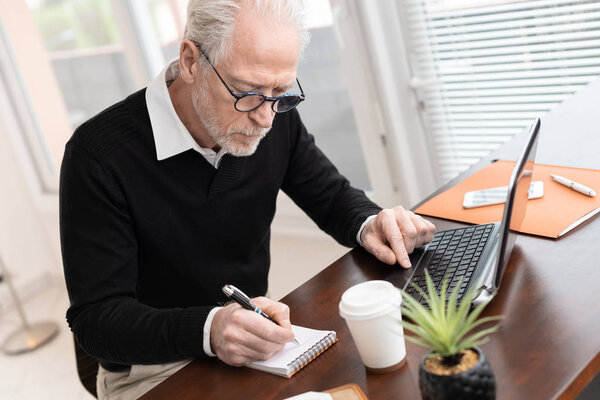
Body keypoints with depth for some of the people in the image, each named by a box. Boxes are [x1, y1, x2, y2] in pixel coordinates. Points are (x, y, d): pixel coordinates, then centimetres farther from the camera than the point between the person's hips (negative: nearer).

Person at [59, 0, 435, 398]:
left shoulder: (275, 118, -7)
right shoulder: (98, 154, -22)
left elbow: (333, 198, 9)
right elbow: (96, 318, -21)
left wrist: (369, 224, -15)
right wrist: (208, 329, -39)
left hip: (253, 335, 5)